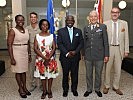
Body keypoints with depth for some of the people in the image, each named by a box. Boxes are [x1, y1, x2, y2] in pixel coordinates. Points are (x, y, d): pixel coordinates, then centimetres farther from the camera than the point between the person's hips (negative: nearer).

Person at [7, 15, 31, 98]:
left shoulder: (26, 30, 7)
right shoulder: (13, 31, -10)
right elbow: (9, 45, -13)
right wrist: (12, 58, -17)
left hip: (25, 53, 5)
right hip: (17, 53, -5)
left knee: (24, 70, 14)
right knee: (18, 71, 7)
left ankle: (25, 87, 29)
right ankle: (20, 88, 23)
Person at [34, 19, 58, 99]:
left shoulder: (51, 36, 1)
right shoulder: (37, 36, -1)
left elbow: (54, 48, -4)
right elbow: (35, 49, -7)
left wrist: (48, 58, -14)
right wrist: (44, 58, -14)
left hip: (51, 58, 0)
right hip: (41, 58, 0)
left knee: (50, 74, 6)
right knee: (42, 74, 7)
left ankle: (49, 90, 22)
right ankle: (44, 91, 22)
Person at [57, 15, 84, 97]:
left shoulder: (78, 31, 8)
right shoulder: (61, 31, 2)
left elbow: (81, 43, 4)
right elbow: (59, 44, -4)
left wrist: (75, 51, -11)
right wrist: (66, 53, -13)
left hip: (75, 56, 2)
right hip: (65, 56, -1)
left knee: (75, 74, 9)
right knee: (65, 74, 8)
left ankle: (74, 89, 25)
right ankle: (65, 90, 24)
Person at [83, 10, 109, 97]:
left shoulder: (103, 27, -1)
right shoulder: (86, 28, 7)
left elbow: (106, 42, -2)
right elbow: (84, 42, 10)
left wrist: (106, 55, -5)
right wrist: (84, 54, 9)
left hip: (99, 55, -2)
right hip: (88, 55, 2)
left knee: (98, 74, 12)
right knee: (88, 74, 13)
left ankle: (97, 89, 32)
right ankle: (89, 89, 31)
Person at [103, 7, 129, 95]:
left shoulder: (124, 23, 4)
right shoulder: (105, 24, 0)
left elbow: (126, 38, 4)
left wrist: (126, 50, 0)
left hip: (119, 49, 2)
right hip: (108, 48, -1)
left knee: (118, 70, 10)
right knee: (107, 69, 8)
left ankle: (116, 87, 27)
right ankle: (107, 86, 26)